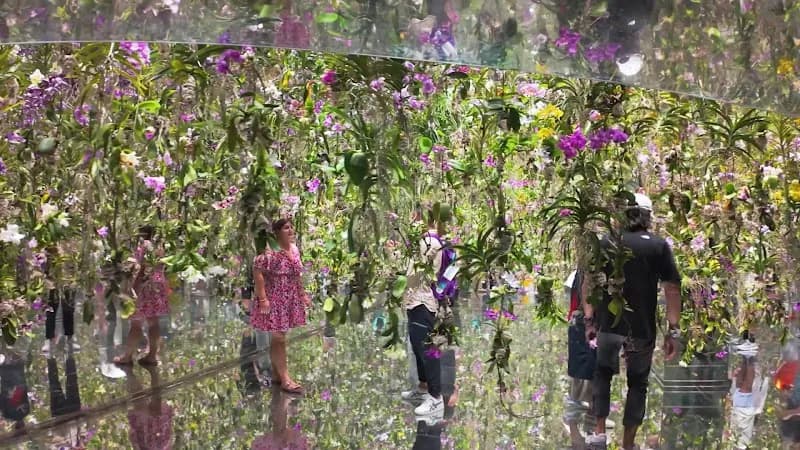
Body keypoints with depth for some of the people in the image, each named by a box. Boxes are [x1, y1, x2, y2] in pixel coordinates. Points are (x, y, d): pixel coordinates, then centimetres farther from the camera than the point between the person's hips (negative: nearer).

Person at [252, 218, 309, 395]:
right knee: (278, 338, -4)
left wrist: (303, 294, 18)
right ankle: (285, 379, -1)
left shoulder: (294, 249, 8)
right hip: (274, 300, -8)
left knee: (279, 337, 14)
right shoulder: (271, 251, -18)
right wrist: (262, 298, -24)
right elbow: (257, 272, -21)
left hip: (290, 300, 8)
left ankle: (276, 374, 22)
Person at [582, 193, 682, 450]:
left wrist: (589, 318, 6)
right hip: (642, 329, -1)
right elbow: (672, 288, -7)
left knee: (602, 374, 19)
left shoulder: (606, 244, 3)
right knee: (637, 383, 12)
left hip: (608, 324, 1)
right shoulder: (659, 246, -2)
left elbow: (588, 283, 1)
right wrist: (673, 330, -5)